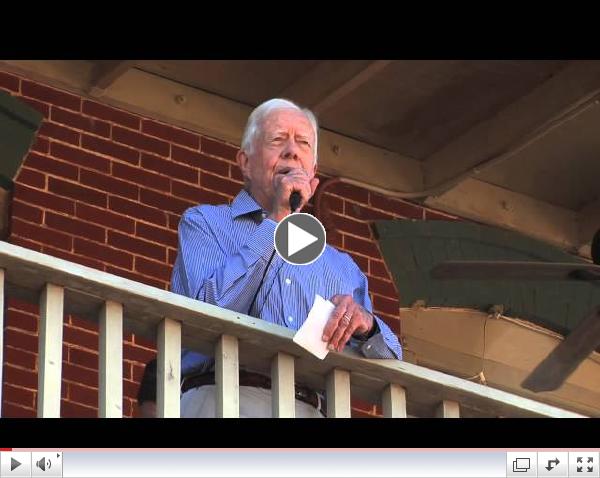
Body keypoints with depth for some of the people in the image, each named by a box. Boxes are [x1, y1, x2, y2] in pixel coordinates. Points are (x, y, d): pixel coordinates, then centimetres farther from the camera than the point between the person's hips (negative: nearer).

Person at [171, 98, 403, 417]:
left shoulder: (342, 267, 26)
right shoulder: (203, 223, 16)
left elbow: (391, 364, 20)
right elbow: (208, 310, -4)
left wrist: (365, 324, -3)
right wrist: (276, 222, 3)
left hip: (310, 408, 4)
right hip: (223, 401, -4)